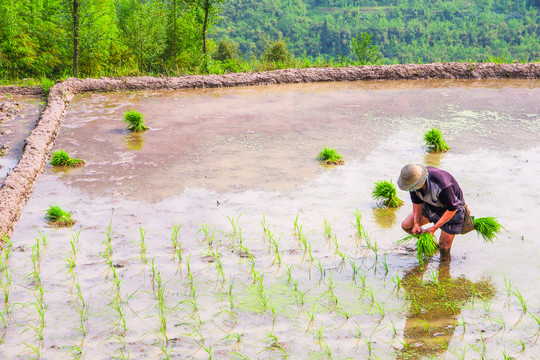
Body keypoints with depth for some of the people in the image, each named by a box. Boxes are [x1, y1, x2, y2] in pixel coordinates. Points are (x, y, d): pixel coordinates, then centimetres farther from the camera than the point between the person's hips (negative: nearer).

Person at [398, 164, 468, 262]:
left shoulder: (442, 186, -43)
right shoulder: (413, 180, -23)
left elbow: (452, 208, -28)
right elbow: (417, 202, -3)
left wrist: (434, 228, -26)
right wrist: (416, 223, -11)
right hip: (431, 205, 6)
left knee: (444, 246, -6)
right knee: (406, 225, -2)